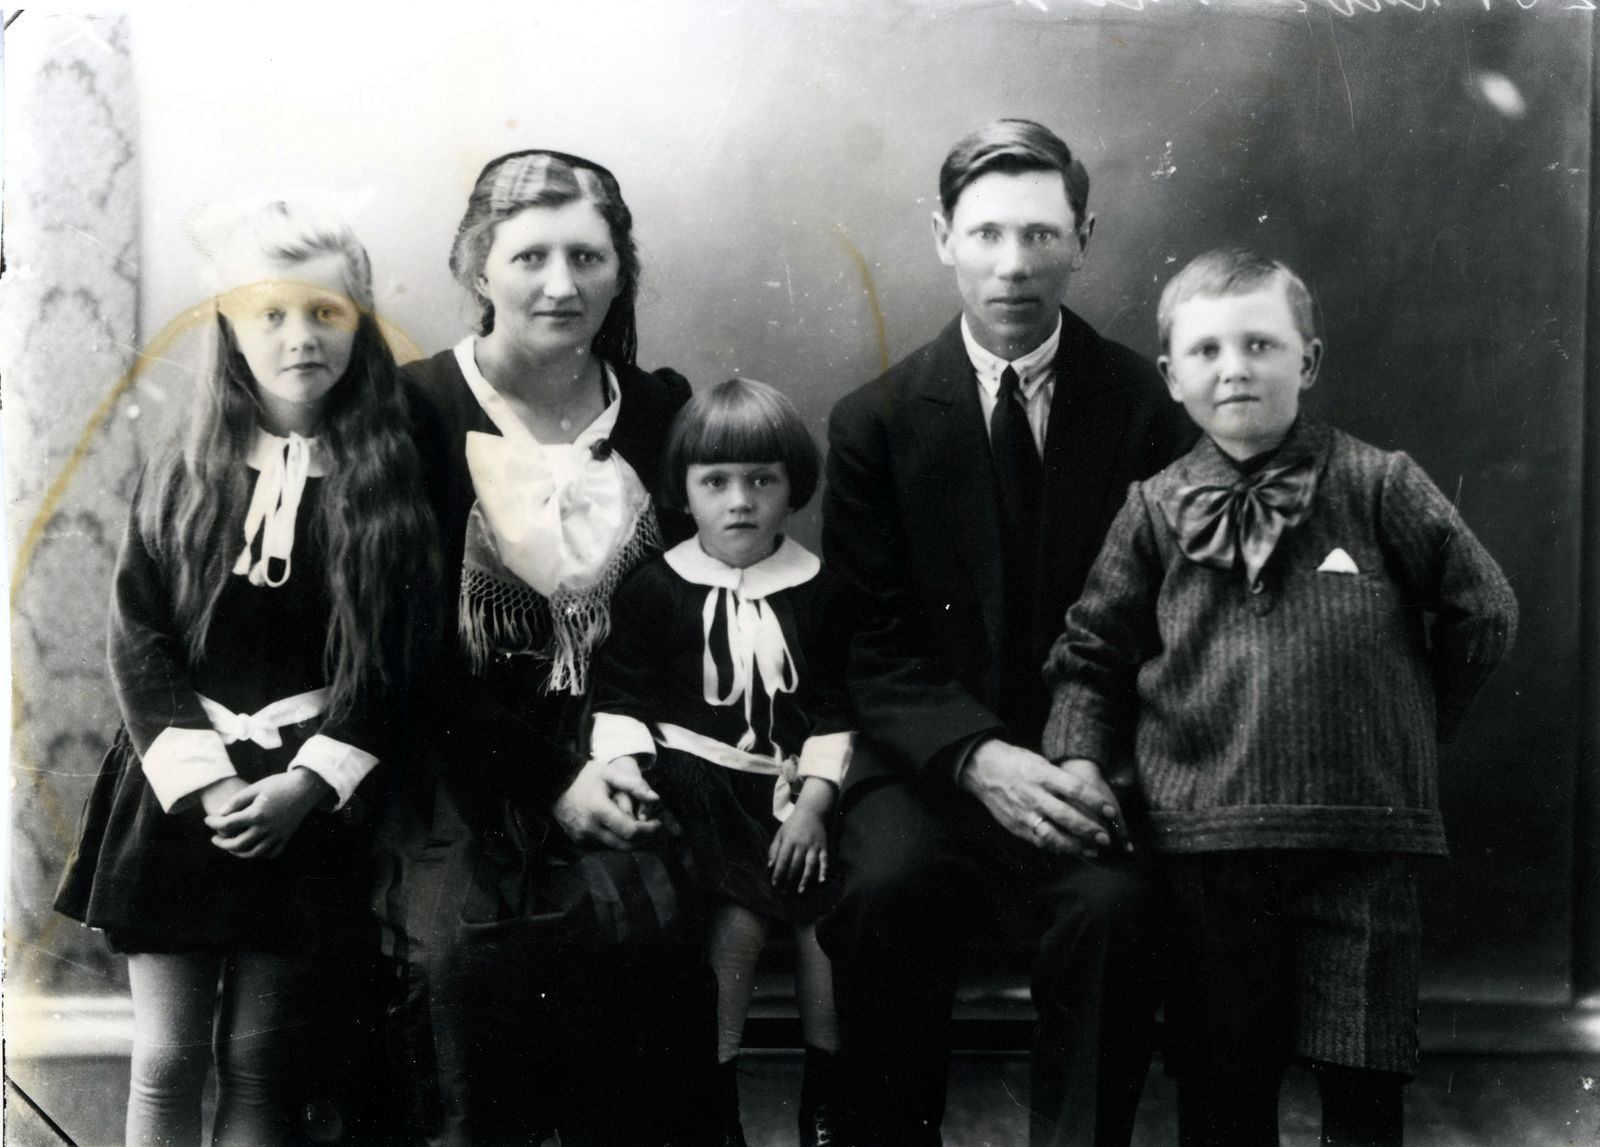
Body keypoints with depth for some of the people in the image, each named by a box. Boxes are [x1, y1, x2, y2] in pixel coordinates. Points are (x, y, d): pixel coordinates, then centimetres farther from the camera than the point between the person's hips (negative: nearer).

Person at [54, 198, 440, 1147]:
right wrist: (203, 775, -14)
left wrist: (304, 784, -15)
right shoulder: (182, 481, 5)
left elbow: (402, 664, -4)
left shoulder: (395, 487, -1)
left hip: (314, 813, -2)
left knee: (262, 1067, 5)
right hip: (180, 799, 2)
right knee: (166, 1061, 5)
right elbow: (138, 642, 0)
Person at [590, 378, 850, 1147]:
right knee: (742, 912, -24)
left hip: (789, 787, 2)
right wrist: (626, 767, -13)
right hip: (696, 782, -2)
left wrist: (813, 802, -6)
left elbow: (835, 710, 5)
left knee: (826, 904, -19)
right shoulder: (654, 588, 3)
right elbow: (620, 699, 4)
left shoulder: (817, 591, 7)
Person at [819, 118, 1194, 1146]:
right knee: (886, 891, -28)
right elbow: (873, 644, 0)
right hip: (933, 763, 0)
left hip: (1085, 774, 0)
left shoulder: (1143, 405, 3)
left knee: (1115, 908, -29)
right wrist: (976, 757, -17)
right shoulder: (877, 421, 4)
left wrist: (1106, 764, -14)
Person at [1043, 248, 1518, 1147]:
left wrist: (1407, 728, 9)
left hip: (1364, 836, -1)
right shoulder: (1154, 511, 3)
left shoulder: (1378, 487, -2)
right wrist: (1077, 769, -5)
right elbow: (1093, 657, 8)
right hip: (1207, 843, 1)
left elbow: (1482, 614, 7)